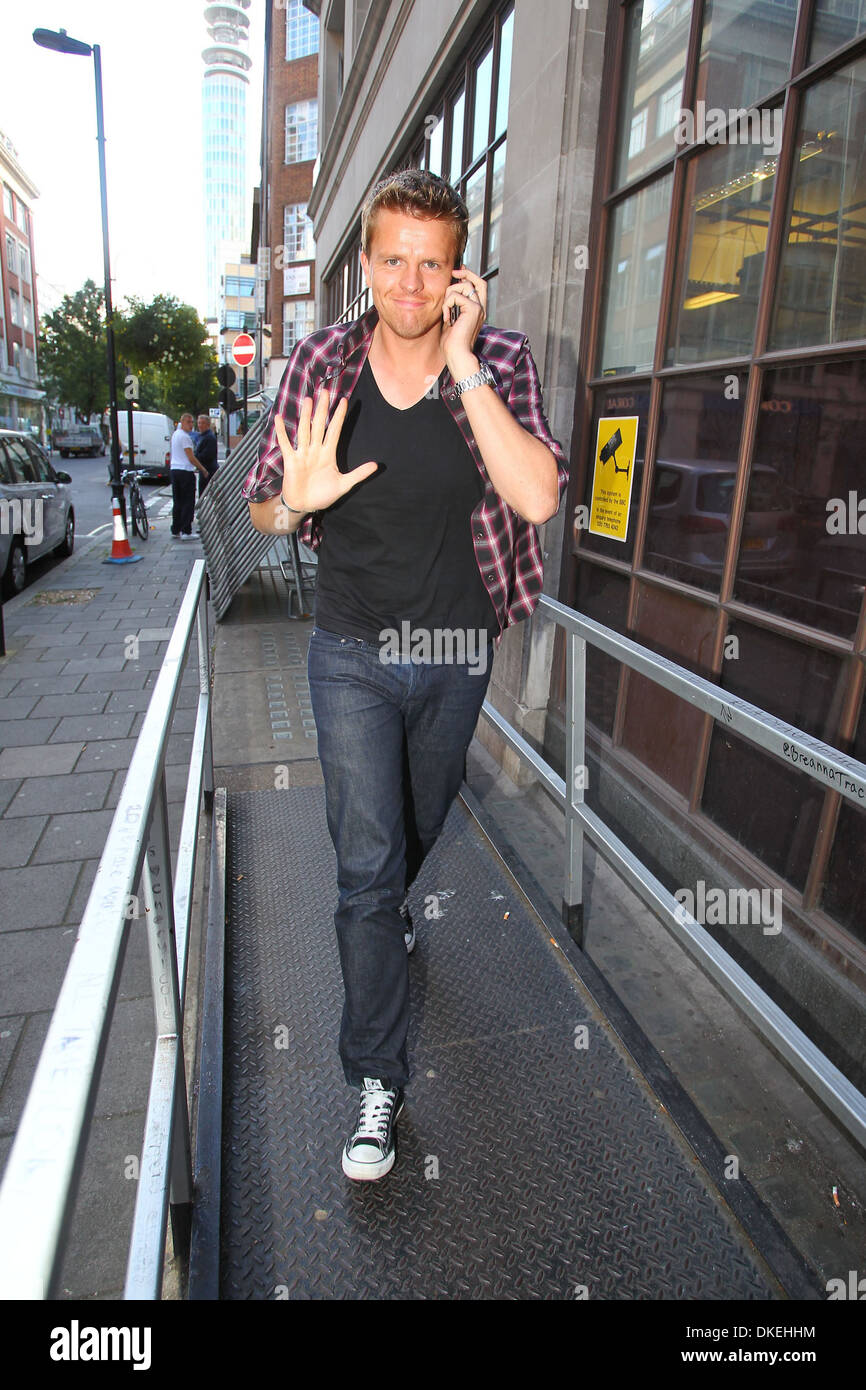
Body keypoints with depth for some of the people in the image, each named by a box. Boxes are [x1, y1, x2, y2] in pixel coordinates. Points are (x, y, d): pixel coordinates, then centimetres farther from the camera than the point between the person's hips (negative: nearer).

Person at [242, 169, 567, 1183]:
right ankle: (375, 1082, 14)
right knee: (368, 862, -4)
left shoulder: (500, 362, -6)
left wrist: (461, 362, -23)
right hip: (354, 653, -1)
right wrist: (297, 499, -21)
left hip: (458, 653, 2)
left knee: (418, 829, 22)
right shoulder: (321, 363, -4)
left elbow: (538, 499, -22)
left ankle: (385, 908, 58)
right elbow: (263, 511, 3)